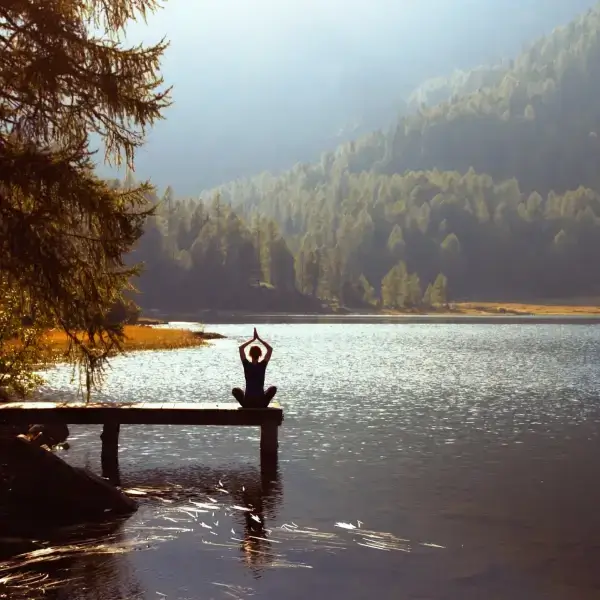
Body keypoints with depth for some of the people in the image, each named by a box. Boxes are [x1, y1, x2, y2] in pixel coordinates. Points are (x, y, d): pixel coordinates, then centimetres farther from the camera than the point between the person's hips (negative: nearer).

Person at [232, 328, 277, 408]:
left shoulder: (247, 365, -5)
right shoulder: (262, 365, -6)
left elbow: (241, 348, 5)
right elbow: (270, 349, 4)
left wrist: (253, 339, 8)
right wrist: (259, 339, 5)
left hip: (247, 403, 0)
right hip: (261, 403, 0)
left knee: (235, 390, 28)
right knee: (273, 388, 27)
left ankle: (245, 403, 19)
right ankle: (263, 403, 19)